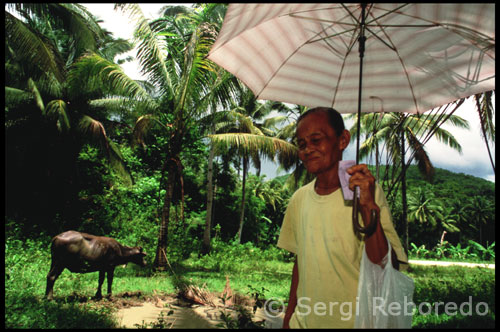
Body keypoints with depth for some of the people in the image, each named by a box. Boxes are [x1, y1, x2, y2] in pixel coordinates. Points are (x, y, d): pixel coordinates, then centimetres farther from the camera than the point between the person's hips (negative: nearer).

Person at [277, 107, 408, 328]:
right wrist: (288, 318, 10)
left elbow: (387, 269, -22)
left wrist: (369, 209, -33)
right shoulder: (299, 198, -1)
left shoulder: (366, 192, -15)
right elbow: (300, 261, 8)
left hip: (354, 321, -3)